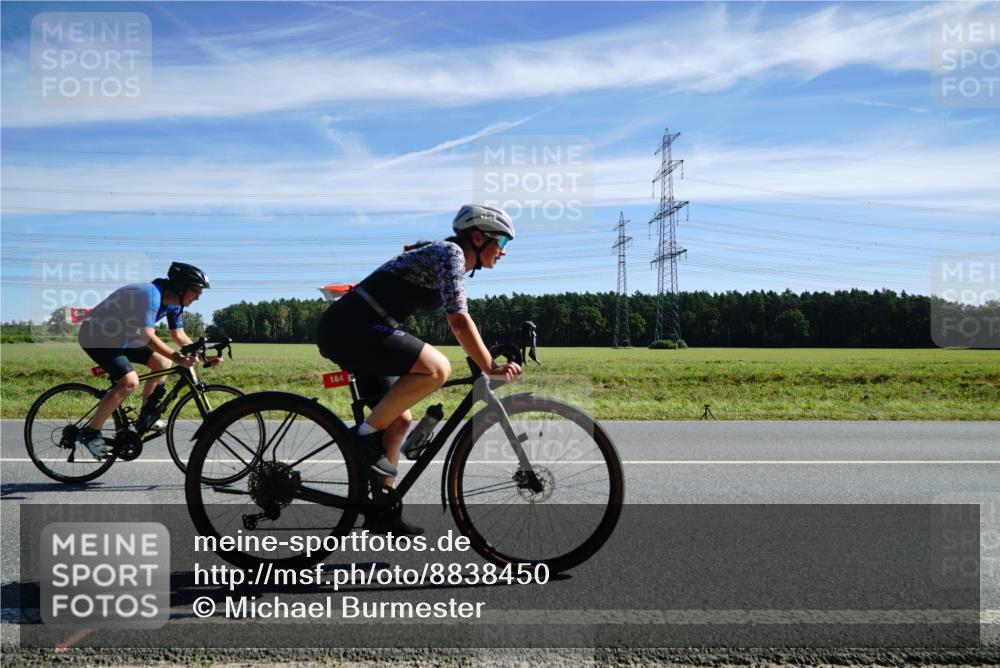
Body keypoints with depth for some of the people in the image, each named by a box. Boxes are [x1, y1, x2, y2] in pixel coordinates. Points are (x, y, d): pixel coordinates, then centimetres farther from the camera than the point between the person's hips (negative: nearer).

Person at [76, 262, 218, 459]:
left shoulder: (174, 303, -2)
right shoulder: (150, 295, -30)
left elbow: (179, 336, 5)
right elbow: (148, 337, -39)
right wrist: (177, 357, -49)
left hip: (121, 337, 9)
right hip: (96, 336, -9)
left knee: (163, 363, 2)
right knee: (130, 381, -24)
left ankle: (145, 417, 14)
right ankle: (90, 433, -12)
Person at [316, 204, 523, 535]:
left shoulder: (447, 259, 21)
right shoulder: (450, 252, -9)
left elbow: (459, 321, 26)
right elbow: (459, 321, -18)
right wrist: (490, 367, -15)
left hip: (347, 331, 10)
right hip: (351, 328, -10)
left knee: (400, 419, 12)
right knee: (436, 368, -26)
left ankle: (381, 511, 21)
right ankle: (365, 435, -11)